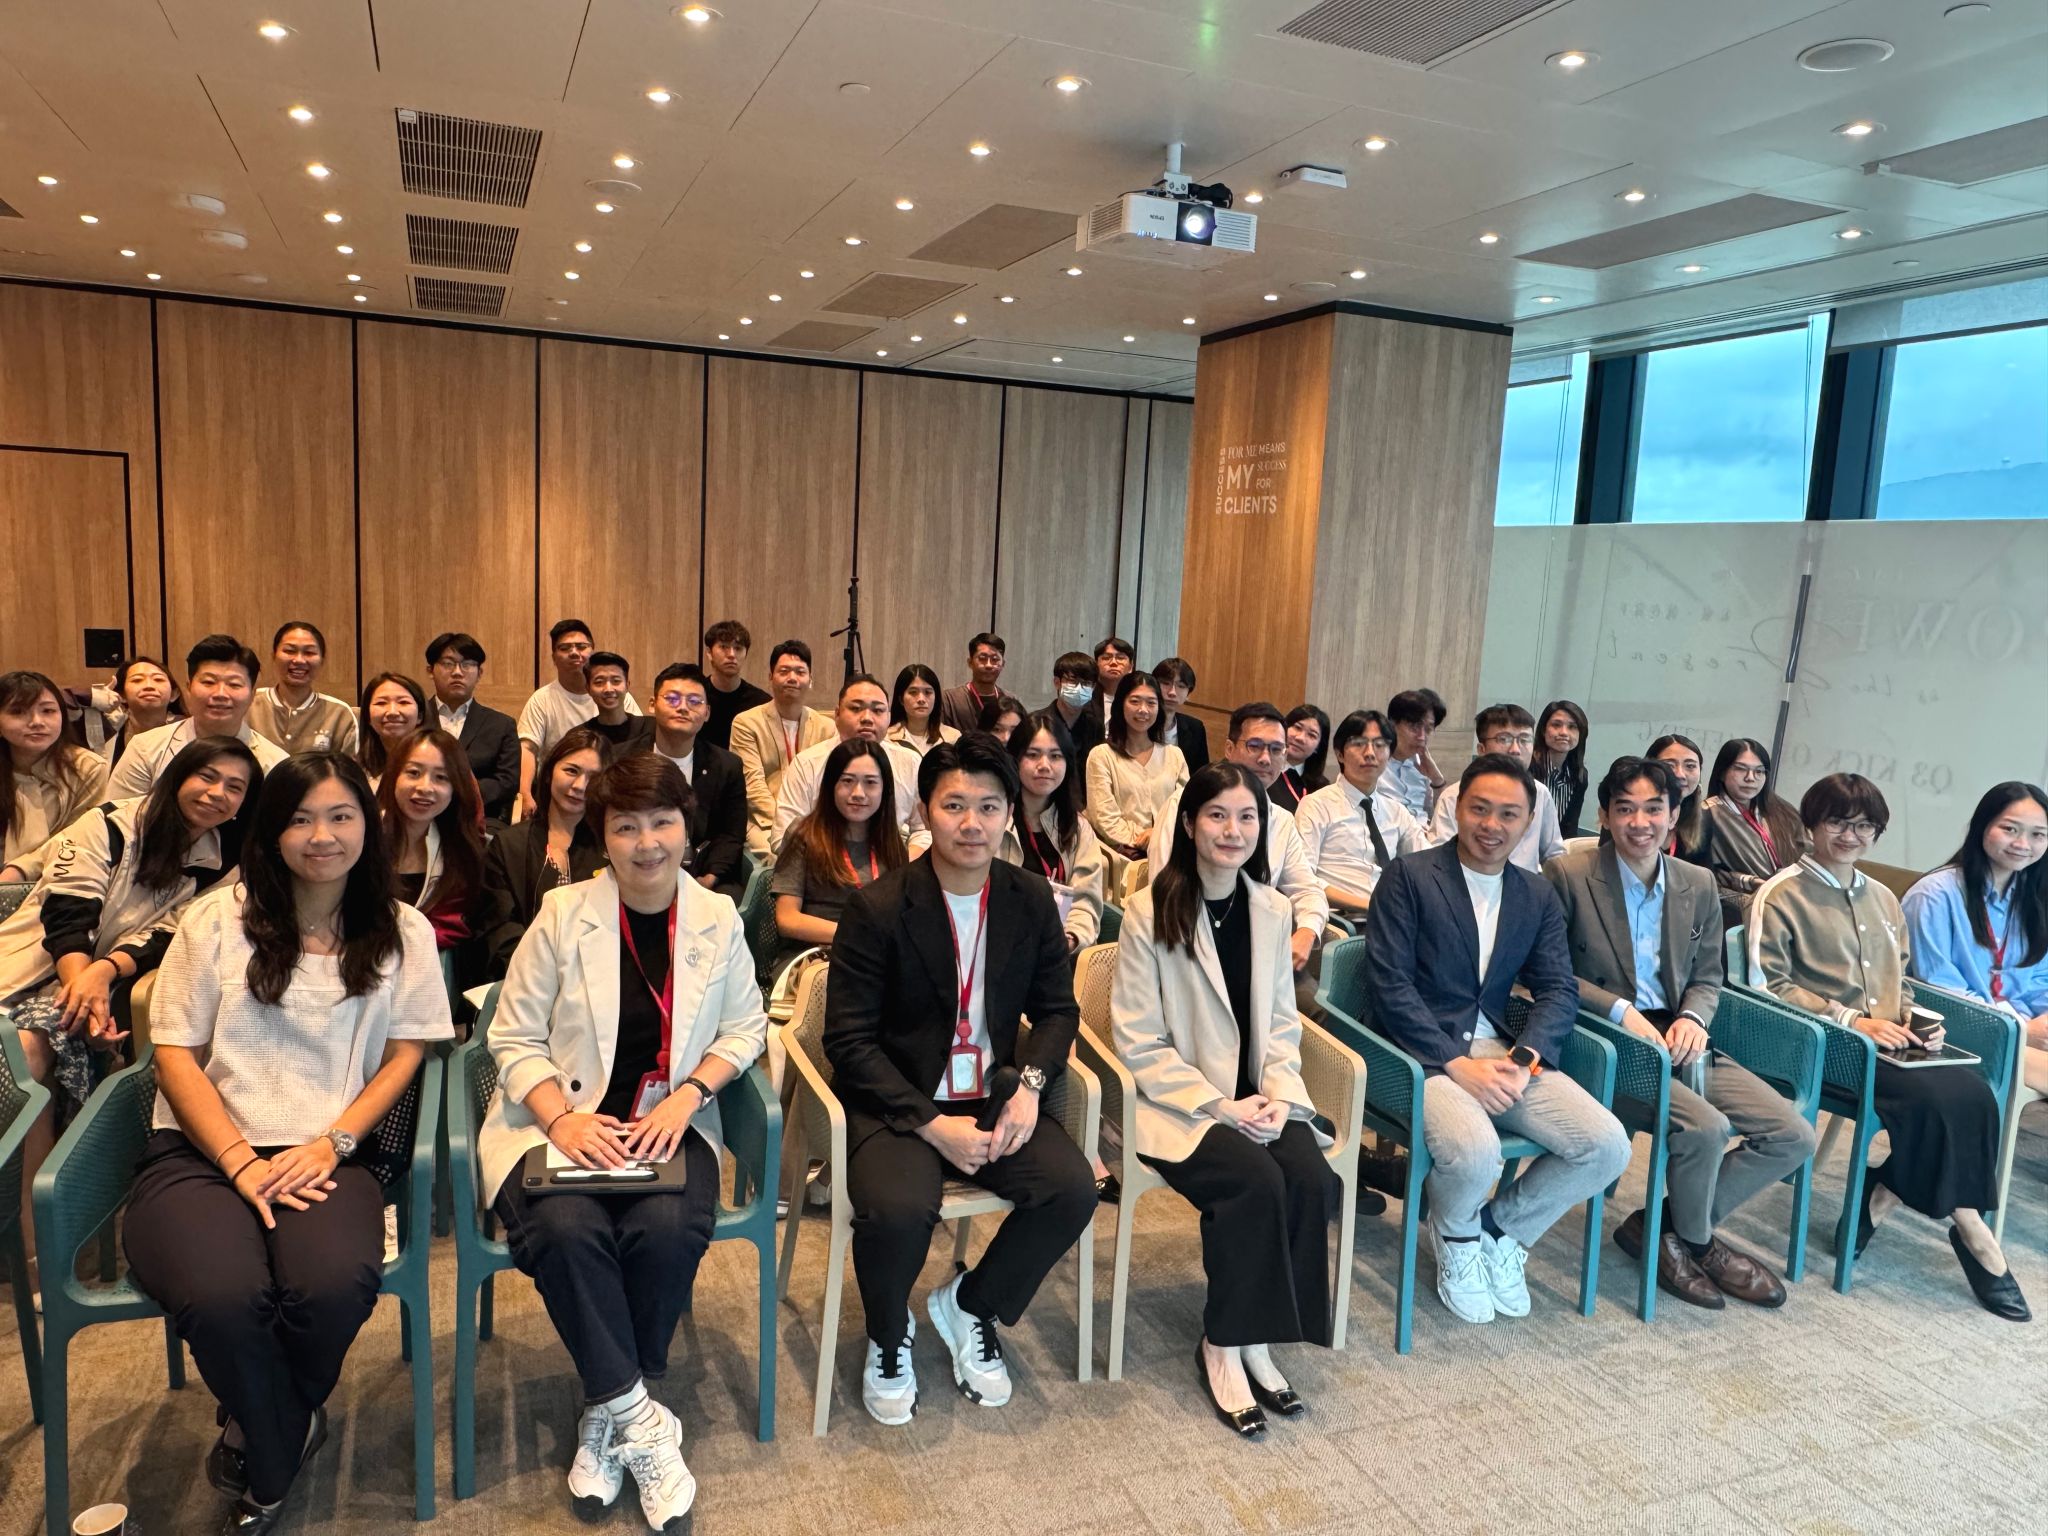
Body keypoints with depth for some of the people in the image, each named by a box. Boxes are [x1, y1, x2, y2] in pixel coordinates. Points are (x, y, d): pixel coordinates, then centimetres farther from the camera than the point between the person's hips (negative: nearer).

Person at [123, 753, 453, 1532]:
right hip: (201, 1150, 0)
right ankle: (282, 1458, 1)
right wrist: (241, 1163, -10)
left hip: (327, 1155, 1)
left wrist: (331, 1145, -10)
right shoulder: (217, 919, 6)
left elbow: (404, 1056, 7)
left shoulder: (403, 934, 9)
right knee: (222, 1298, -32)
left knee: (336, 1288, -31)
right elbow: (175, 1054, 2)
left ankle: (257, 1438, 6)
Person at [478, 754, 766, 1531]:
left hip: (668, 1122, 1)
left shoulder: (717, 918, 1)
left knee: (669, 1229, -27)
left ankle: (606, 1416, -2)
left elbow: (745, 1028, 8)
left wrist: (688, 1093, -9)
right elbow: (513, 1038, -2)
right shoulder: (563, 913, -4)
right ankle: (638, 1419, -13)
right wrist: (562, 1118, -18)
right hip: (558, 1121, -1)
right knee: (566, 1229, -30)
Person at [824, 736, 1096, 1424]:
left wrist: (1029, 1083, -10)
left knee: (1073, 1188, -20)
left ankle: (968, 1305, 10)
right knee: (898, 1210, -31)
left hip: (994, 1097, 4)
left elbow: (1057, 1008, 11)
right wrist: (933, 1124, -20)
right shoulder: (877, 907, -12)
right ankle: (888, 1337, 6)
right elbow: (849, 1042, -11)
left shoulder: (1031, 901, 1)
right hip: (897, 1103, -4)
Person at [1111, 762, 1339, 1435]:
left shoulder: (1273, 910, 5)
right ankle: (1222, 1346, -6)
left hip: (1258, 1098, 5)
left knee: (1314, 1181, -22)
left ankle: (1254, 1338, -2)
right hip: (1178, 1101, -4)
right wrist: (1220, 1106, -17)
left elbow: (1281, 1023, 11)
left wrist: (1277, 1095, -7)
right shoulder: (1150, 912, -10)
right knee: (1257, 1182, -28)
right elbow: (1140, 1045, -10)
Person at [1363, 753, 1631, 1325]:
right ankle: (1455, 1237, 6)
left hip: (1501, 1051, 5)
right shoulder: (1408, 876, -6)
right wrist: (1457, 1063, -20)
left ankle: (1500, 1229, 12)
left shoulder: (1538, 895, 12)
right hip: (1423, 1053, -5)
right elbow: (1389, 985, -12)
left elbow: (1559, 991, 5)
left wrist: (1525, 1057, -14)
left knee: (1608, 1146, -14)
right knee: (1474, 1152, -32)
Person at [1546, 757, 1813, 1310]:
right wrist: (1619, 1010, -17)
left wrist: (1694, 1017, -7)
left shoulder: (1698, 885, 9)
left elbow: (1708, 976, 15)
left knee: (1793, 1136, -4)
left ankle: (1663, 1226, 9)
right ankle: (1696, 1240, 6)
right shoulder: (1568, 875, -8)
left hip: (1676, 1039, 7)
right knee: (1706, 1125, -27)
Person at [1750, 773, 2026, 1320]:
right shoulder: (1781, 895, -2)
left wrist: (1912, 1019, 5)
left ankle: (1882, 1200, -10)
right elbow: (1768, 984, -9)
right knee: (1933, 1097, -27)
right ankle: (1967, 1225, -6)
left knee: (1973, 1092, -21)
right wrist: (1850, 1020, -15)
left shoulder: (1883, 900, 22)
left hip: (1889, 1044, 7)